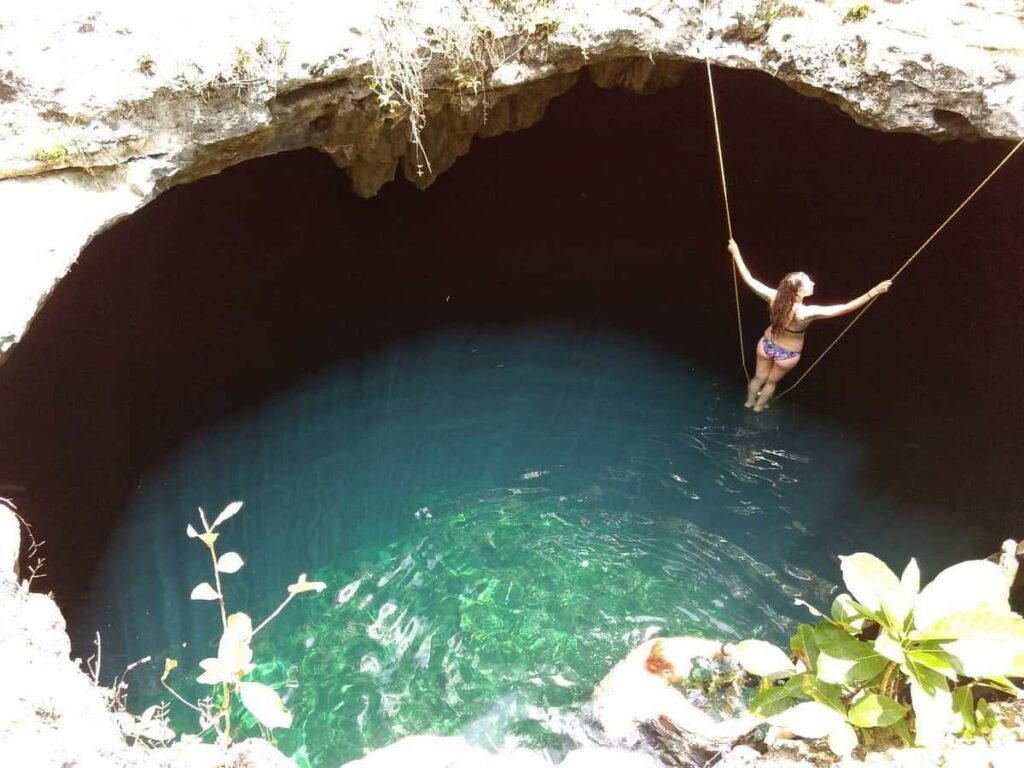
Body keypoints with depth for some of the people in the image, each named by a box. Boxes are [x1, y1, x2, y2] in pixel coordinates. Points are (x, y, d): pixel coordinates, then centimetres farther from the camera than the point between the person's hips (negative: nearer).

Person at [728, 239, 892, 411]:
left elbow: (748, 278, -21)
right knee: (772, 381, 26)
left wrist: (736, 253, -13)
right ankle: (759, 406, 49)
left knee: (759, 377, 27)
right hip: (788, 353, -3)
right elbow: (845, 308, -39)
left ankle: (749, 401, 51)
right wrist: (873, 292, -38)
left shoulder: (774, 298, -29)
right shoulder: (806, 313, -39)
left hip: (766, 344, 3)